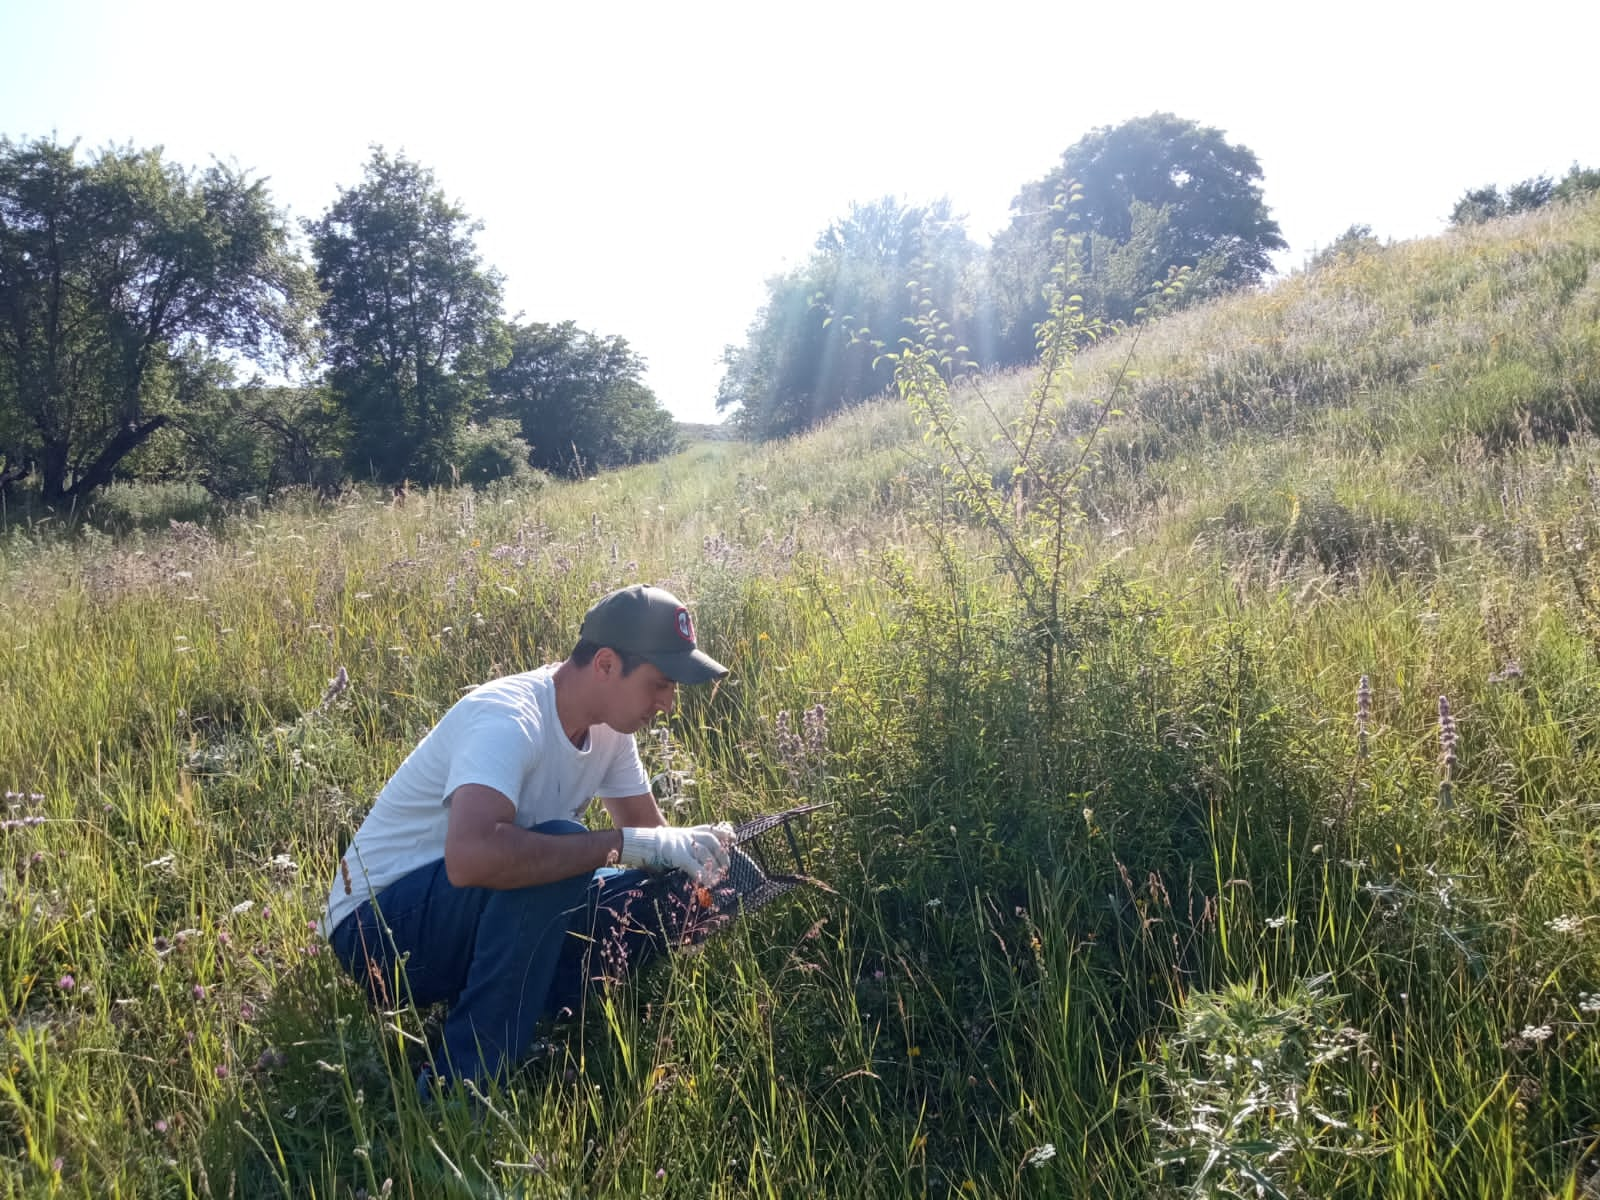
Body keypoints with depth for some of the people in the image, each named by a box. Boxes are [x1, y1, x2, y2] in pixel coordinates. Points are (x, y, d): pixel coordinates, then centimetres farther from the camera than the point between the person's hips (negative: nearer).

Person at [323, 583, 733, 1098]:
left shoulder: (607, 726, -2)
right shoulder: (508, 718, -28)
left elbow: (651, 830, 8)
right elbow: (471, 856, -45)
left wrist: (691, 850, -16)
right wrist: (630, 845, -39)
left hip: (483, 922, 8)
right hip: (379, 931, -8)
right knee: (557, 849, -33)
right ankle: (458, 1089, -22)